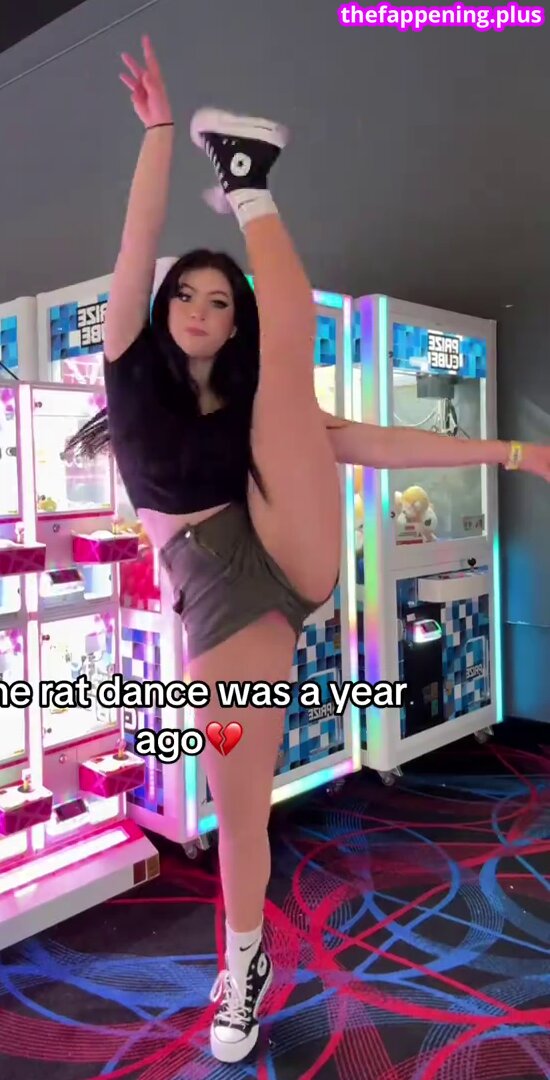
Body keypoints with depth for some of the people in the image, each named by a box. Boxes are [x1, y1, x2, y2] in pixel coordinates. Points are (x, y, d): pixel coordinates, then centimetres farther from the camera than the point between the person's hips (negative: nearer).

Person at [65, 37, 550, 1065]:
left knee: (292, 345, -1)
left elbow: (375, 443, 10)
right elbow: (136, 245, 1)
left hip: (292, 552, 1)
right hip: (219, 596, 0)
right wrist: (158, 125, 1)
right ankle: (246, 963, 27)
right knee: (238, 804, 5)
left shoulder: (252, 403, 12)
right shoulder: (132, 370, 10)